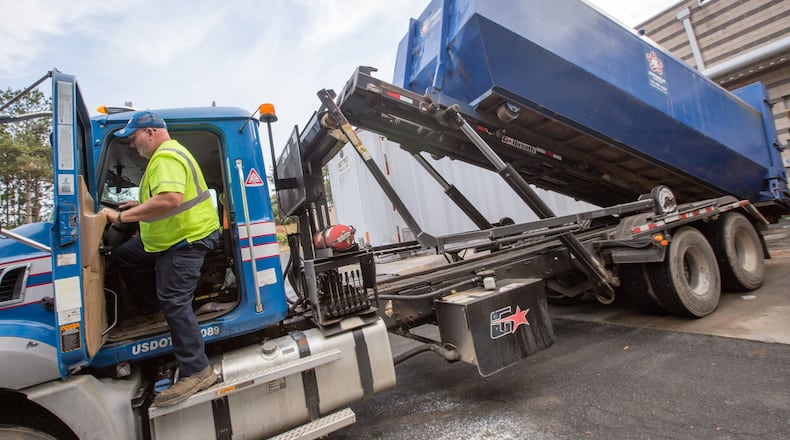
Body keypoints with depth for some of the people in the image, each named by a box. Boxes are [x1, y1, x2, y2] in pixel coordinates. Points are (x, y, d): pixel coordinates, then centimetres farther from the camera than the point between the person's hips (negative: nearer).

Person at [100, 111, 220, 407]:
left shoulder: (166, 157, -18)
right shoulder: (168, 154, 18)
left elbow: (171, 199, -35)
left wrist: (122, 216, -28)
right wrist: (140, 206, 21)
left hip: (187, 238, -11)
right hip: (170, 237, 11)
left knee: (174, 302, -12)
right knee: (125, 256, 24)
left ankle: (196, 372, -7)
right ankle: (148, 308, 37)